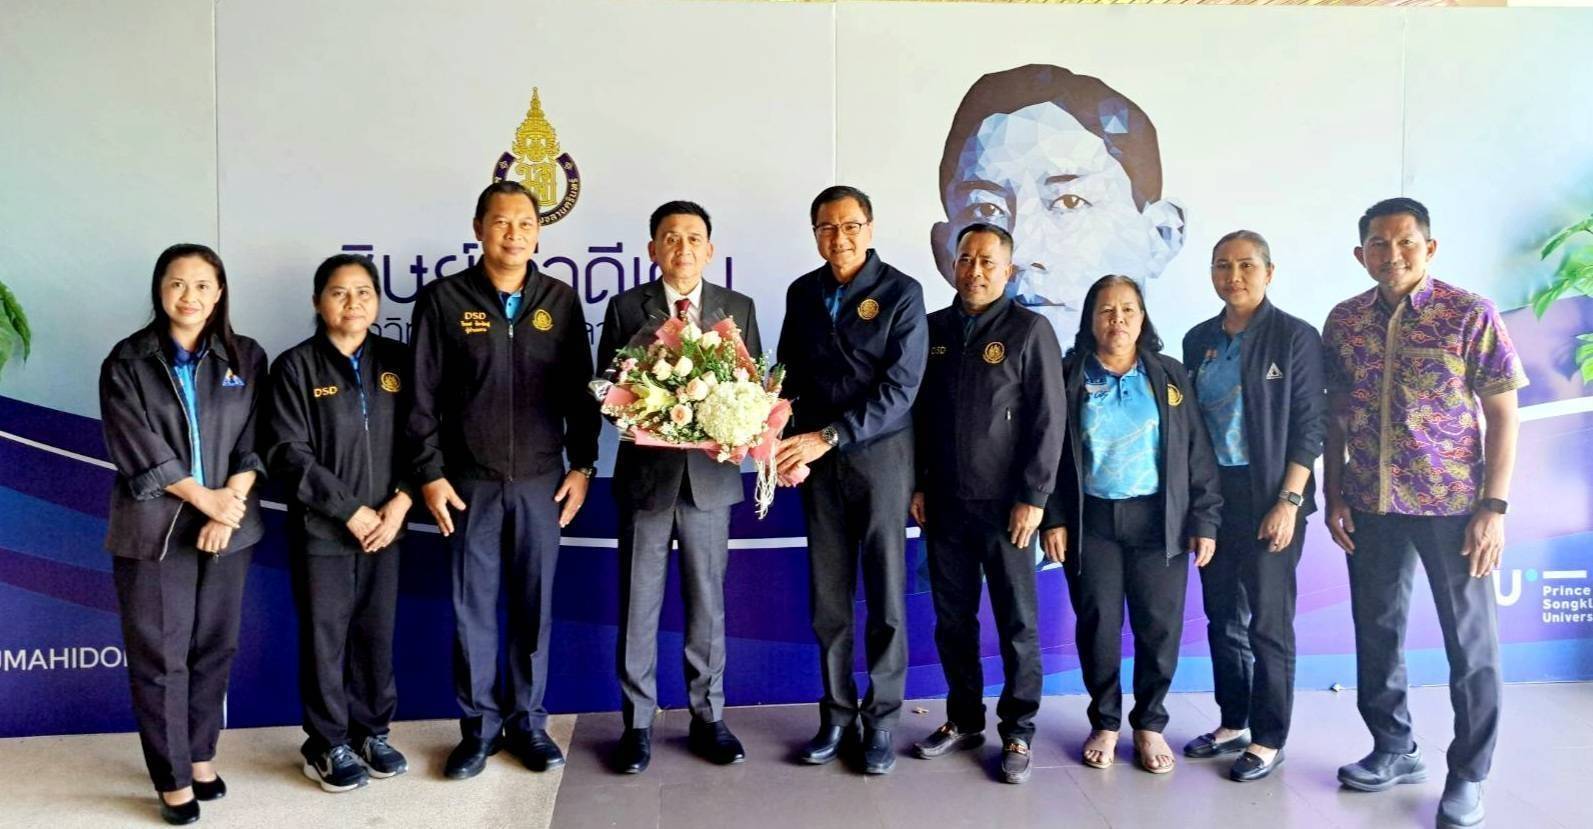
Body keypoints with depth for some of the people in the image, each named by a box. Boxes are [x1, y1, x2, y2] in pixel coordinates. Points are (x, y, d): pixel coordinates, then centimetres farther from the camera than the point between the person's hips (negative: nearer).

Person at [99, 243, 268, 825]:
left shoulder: (246, 358, 6)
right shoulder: (127, 362, 0)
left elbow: (253, 443, 0)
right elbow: (139, 450, -8)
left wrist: (227, 510, -11)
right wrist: (206, 497, -12)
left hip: (229, 527, 2)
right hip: (154, 529, -2)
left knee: (215, 647, 9)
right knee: (159, 656, 1)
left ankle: (202, 755, 25)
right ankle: (173, 777, 11)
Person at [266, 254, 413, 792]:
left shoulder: (397, 361, 6)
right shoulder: (296, 366, -4)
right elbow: (289, 455, -10)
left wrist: (400, 503, -9)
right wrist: (350, 511, -13)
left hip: (385, 527, 3)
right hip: (321, 529, -3)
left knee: (377, 634, 10)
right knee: (324, 638, 6)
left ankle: (371, 732, 27)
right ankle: (327, 744, 21)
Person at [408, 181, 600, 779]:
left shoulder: (560, 300, 5)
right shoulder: (444, 300, -1)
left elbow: (580, 390, 8)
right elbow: (424, 396, 0)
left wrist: (582, 465, 3)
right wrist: (430, 473, -4)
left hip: (542, 481, 2)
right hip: (471, 481, -1)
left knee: (535, 605, 8)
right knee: (474, 607, 5)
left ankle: (528, 721, 21)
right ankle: (479, 726, 19)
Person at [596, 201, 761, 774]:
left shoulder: (739, 309, 5)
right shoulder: (626, 309, 1)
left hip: (709, 474, 1)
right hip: (645, 472, -1)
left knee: (707, 601, 10)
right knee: (638, 604, 6)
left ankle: (708, 716, 24)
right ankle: (638, 723, 19)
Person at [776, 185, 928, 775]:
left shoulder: (901, 293, -7)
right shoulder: (802, 293, 8)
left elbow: (900, 388, -14)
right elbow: (790, 375, 12)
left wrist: (828, 436, -20)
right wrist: (790, 442, -4)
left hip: (879, 454, -4)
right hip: (817, 459, 4)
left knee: (885, 594, 3)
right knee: (827, 596, 8)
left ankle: (881, 721, 16)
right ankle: (837, 715, 21)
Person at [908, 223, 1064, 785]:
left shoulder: (1029, 330, -4)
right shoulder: (933, 329, 8)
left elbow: (1048, 420, -8)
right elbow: (918, 412, 10)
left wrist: (1033, 497, -12)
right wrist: (917, 484, 5)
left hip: (1004, 502, -4)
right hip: (944, 501, 4)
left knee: (1017, 622, 5)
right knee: (952, 618, 11)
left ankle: (1017, 732, 17)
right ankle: (963, 718, 25)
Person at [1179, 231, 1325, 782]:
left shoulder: (1295, 337, -5)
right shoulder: (1199, 340, 9)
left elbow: (1309, 426, -8)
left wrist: (1289, 502, -15)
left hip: (1268, 498, -5)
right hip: (1210, 494, 5)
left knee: (1268, 623, 1)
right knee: (1223, 617, 12)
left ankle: (1268, 739, 13)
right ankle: (1232, 724, 26)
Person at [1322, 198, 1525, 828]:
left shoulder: (1471, 315, -7)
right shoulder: (1344, 321, 4)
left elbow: (1503, 416, -6)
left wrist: (1494, 505, -11)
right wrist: (1334, 496, 6)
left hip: (1453, 505, -3)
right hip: (1371, 507, 4)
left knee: (1471, 643, 6)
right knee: (1376, 634, 13)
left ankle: (1468, 776, 21)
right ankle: (1394, 751, 31)